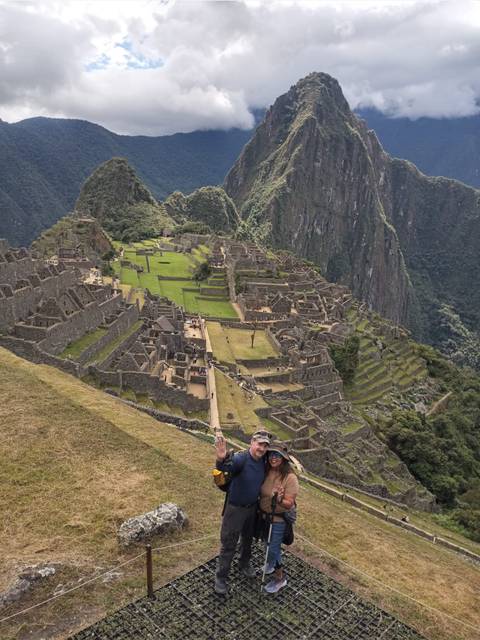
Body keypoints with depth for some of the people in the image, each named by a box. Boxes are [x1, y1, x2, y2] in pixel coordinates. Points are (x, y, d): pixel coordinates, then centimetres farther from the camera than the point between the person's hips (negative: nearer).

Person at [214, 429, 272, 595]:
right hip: (235, 508, -6)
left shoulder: (263, 462, -7)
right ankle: (221, 577, 25)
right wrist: (221, 459, -74)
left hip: (252, 508, 6)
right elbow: (227, 467, -52)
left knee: (248, 539, 26)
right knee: (229, 544, 5)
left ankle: (244, 564, 52)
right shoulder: (241, 458, -29)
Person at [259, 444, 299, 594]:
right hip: (264, 515, 5)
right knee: (268, 544, 25)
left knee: (273, 549, 6)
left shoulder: (290, 478, -26)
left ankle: (280, 578, 31)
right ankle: (273, 562, 55)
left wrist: (279, 500, -43)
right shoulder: (266, 472, -12)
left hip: (279, 520, -5)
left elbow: (289, 504, -25)